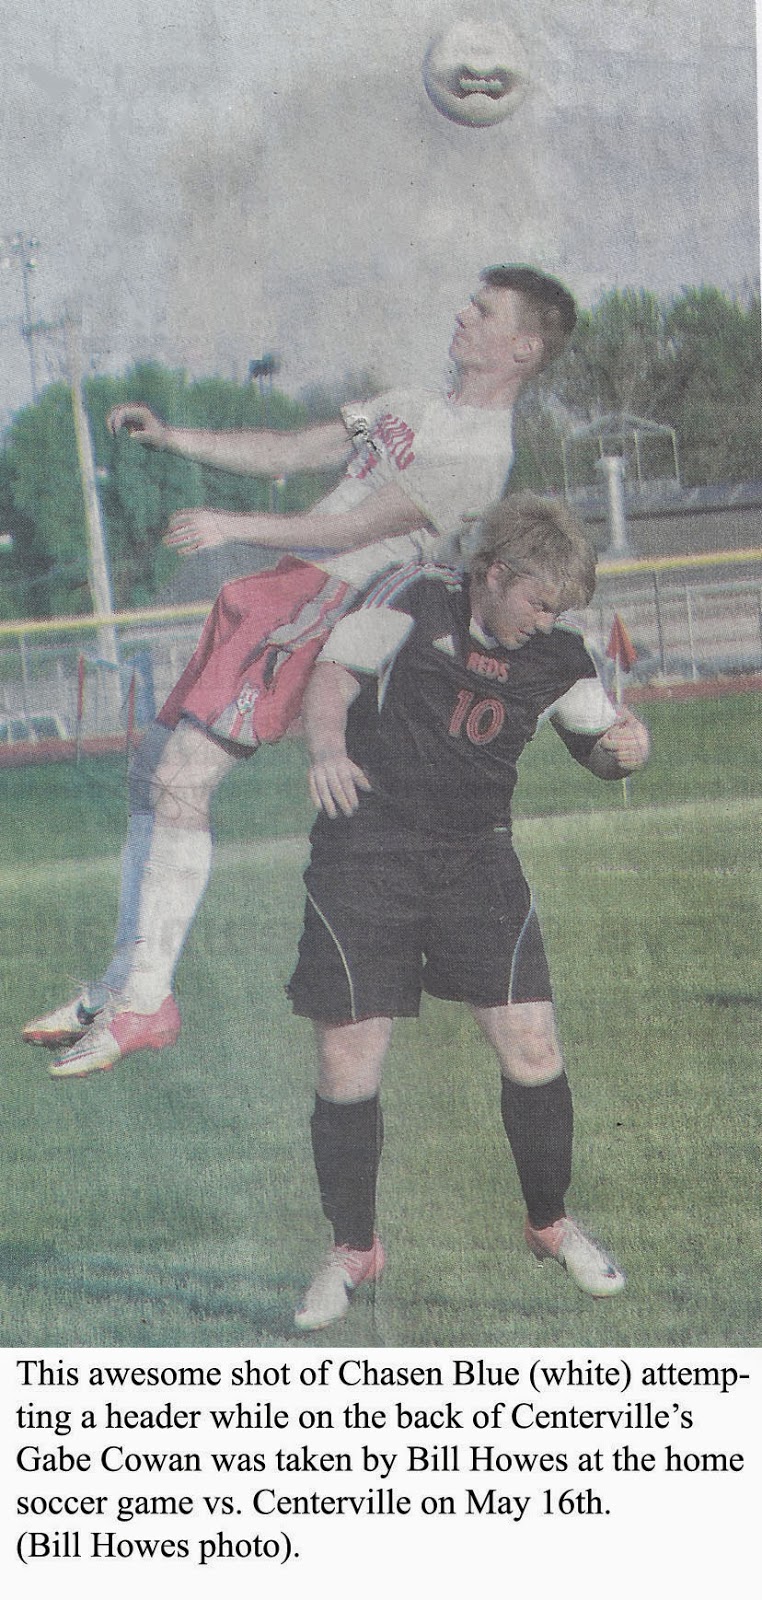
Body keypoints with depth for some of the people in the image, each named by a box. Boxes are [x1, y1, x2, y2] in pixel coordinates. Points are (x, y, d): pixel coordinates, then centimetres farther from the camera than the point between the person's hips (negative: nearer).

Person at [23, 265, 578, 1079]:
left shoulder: (479, 451, -7)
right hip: (277, 594, 9)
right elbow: (294, 452, 23)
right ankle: (123, 981, 15)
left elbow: (358, 528, -16)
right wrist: (170, 438, 13)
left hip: (317, 602, -9)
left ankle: (146, 1001, -17)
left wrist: (235, 525, -23)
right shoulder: (409, 405, 23)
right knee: (153, 769, 8)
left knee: (182, 779, -20)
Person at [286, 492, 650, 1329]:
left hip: (476, 860, 3)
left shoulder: (555, 656, 5)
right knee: (346, 1066, -4)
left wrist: (625, 743, -11)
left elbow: (601, 734, 14)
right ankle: (353, 1251, 16)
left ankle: (551, 1224, 19)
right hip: (365, 857, -3)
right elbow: (334, 673, -10)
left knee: (531, 1047, -5)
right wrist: (327, 748, -31)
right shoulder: (415, 602, -6)